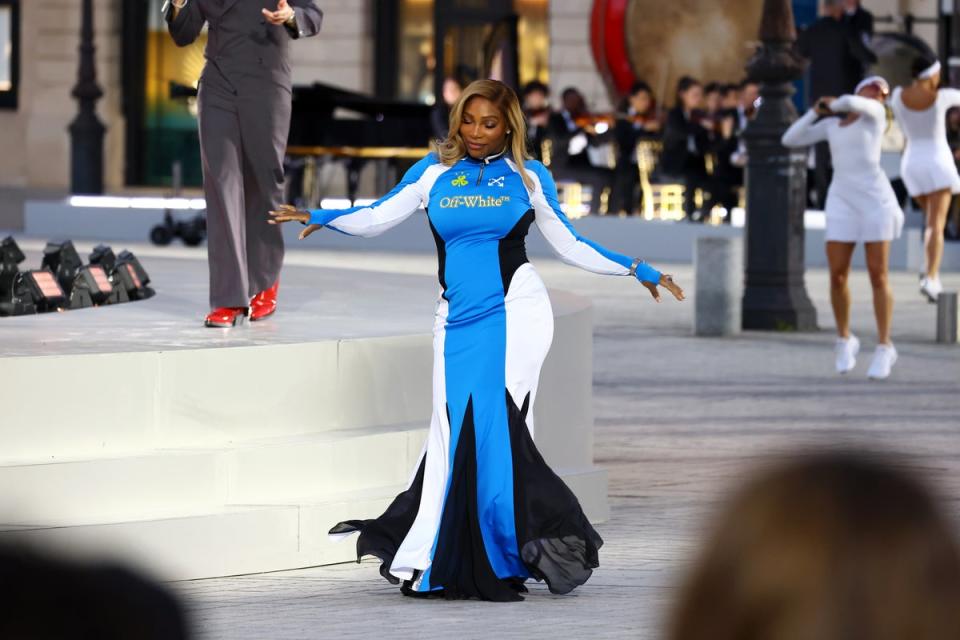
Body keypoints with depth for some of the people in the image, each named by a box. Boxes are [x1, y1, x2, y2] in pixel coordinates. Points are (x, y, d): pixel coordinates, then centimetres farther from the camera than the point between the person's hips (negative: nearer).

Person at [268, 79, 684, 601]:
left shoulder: (528, 176, 9)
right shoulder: (434, 173, 11)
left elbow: (568, 244, 14)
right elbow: (377, 218, 7)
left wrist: (638, 270, 12)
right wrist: (320, 218, -7)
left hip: (514, 311, -2)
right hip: (459, 319, 2)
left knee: (494, 422, -16)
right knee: (455, 430, -4)